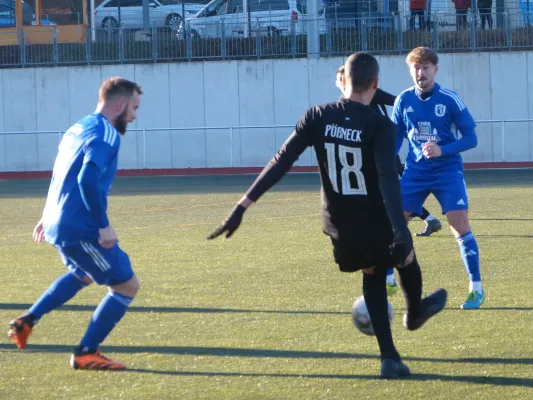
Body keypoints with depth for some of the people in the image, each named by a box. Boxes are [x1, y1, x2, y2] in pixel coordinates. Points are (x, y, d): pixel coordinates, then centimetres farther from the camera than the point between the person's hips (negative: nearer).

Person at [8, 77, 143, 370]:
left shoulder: (78, 129, 15)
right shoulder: (106, 134, -16)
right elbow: (88, 180, -29)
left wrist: (49, 217, 32)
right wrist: (103, 225, -25)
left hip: (57, 223, 10)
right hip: (80, 229, -10)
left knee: (83, 274, 35)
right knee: (127, 285, 0)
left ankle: (27, 321, 30)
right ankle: (86, 354, 4)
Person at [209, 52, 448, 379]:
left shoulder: (317, 117, -7)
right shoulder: (380, 125, -18)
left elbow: (281, 162, -10)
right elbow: (388, 178, -31)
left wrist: (244, 205, -10)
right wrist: (401, 230, -39)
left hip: (339, 227, 4)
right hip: (377, 224, -3)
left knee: (373, 273, 29)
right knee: (406, 259, 30)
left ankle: (390, 357, 20)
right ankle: (415, 313, 62)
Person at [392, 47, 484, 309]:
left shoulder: (450, 100, -11)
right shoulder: (403, 100, -2)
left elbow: (471, 138, -8)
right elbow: (395, 138, 9)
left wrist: (442, 150, -23)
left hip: (447, 171, -4)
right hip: (415, 172, 4)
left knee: (460, 226, -14)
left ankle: (477, 289, -5)